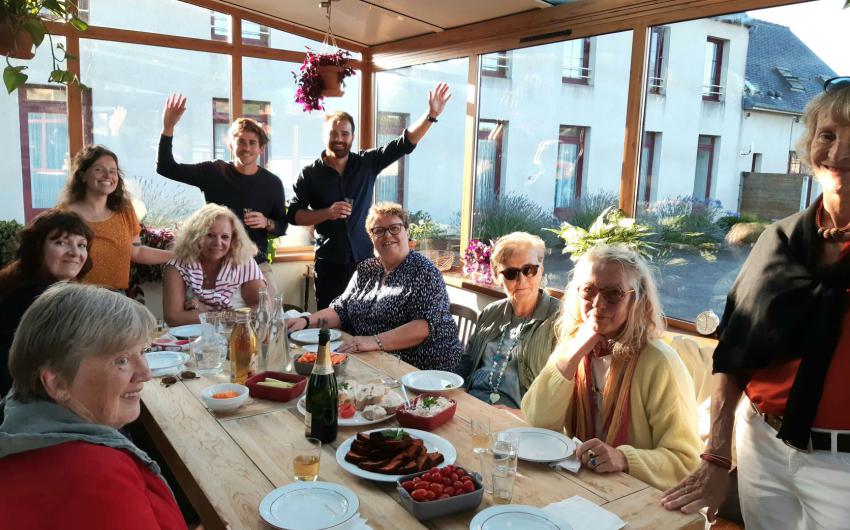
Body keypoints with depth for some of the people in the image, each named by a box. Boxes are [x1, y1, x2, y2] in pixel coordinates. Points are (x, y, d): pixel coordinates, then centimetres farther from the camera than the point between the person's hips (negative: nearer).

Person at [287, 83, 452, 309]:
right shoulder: (310, 174, 0)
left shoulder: (367, 163, 3)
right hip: (329, 264, -1)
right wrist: (327, 213, -17)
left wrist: (431, 115, -16)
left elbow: (404, 144, -3)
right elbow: (293, 215, -1)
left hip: (365, 260, 1)